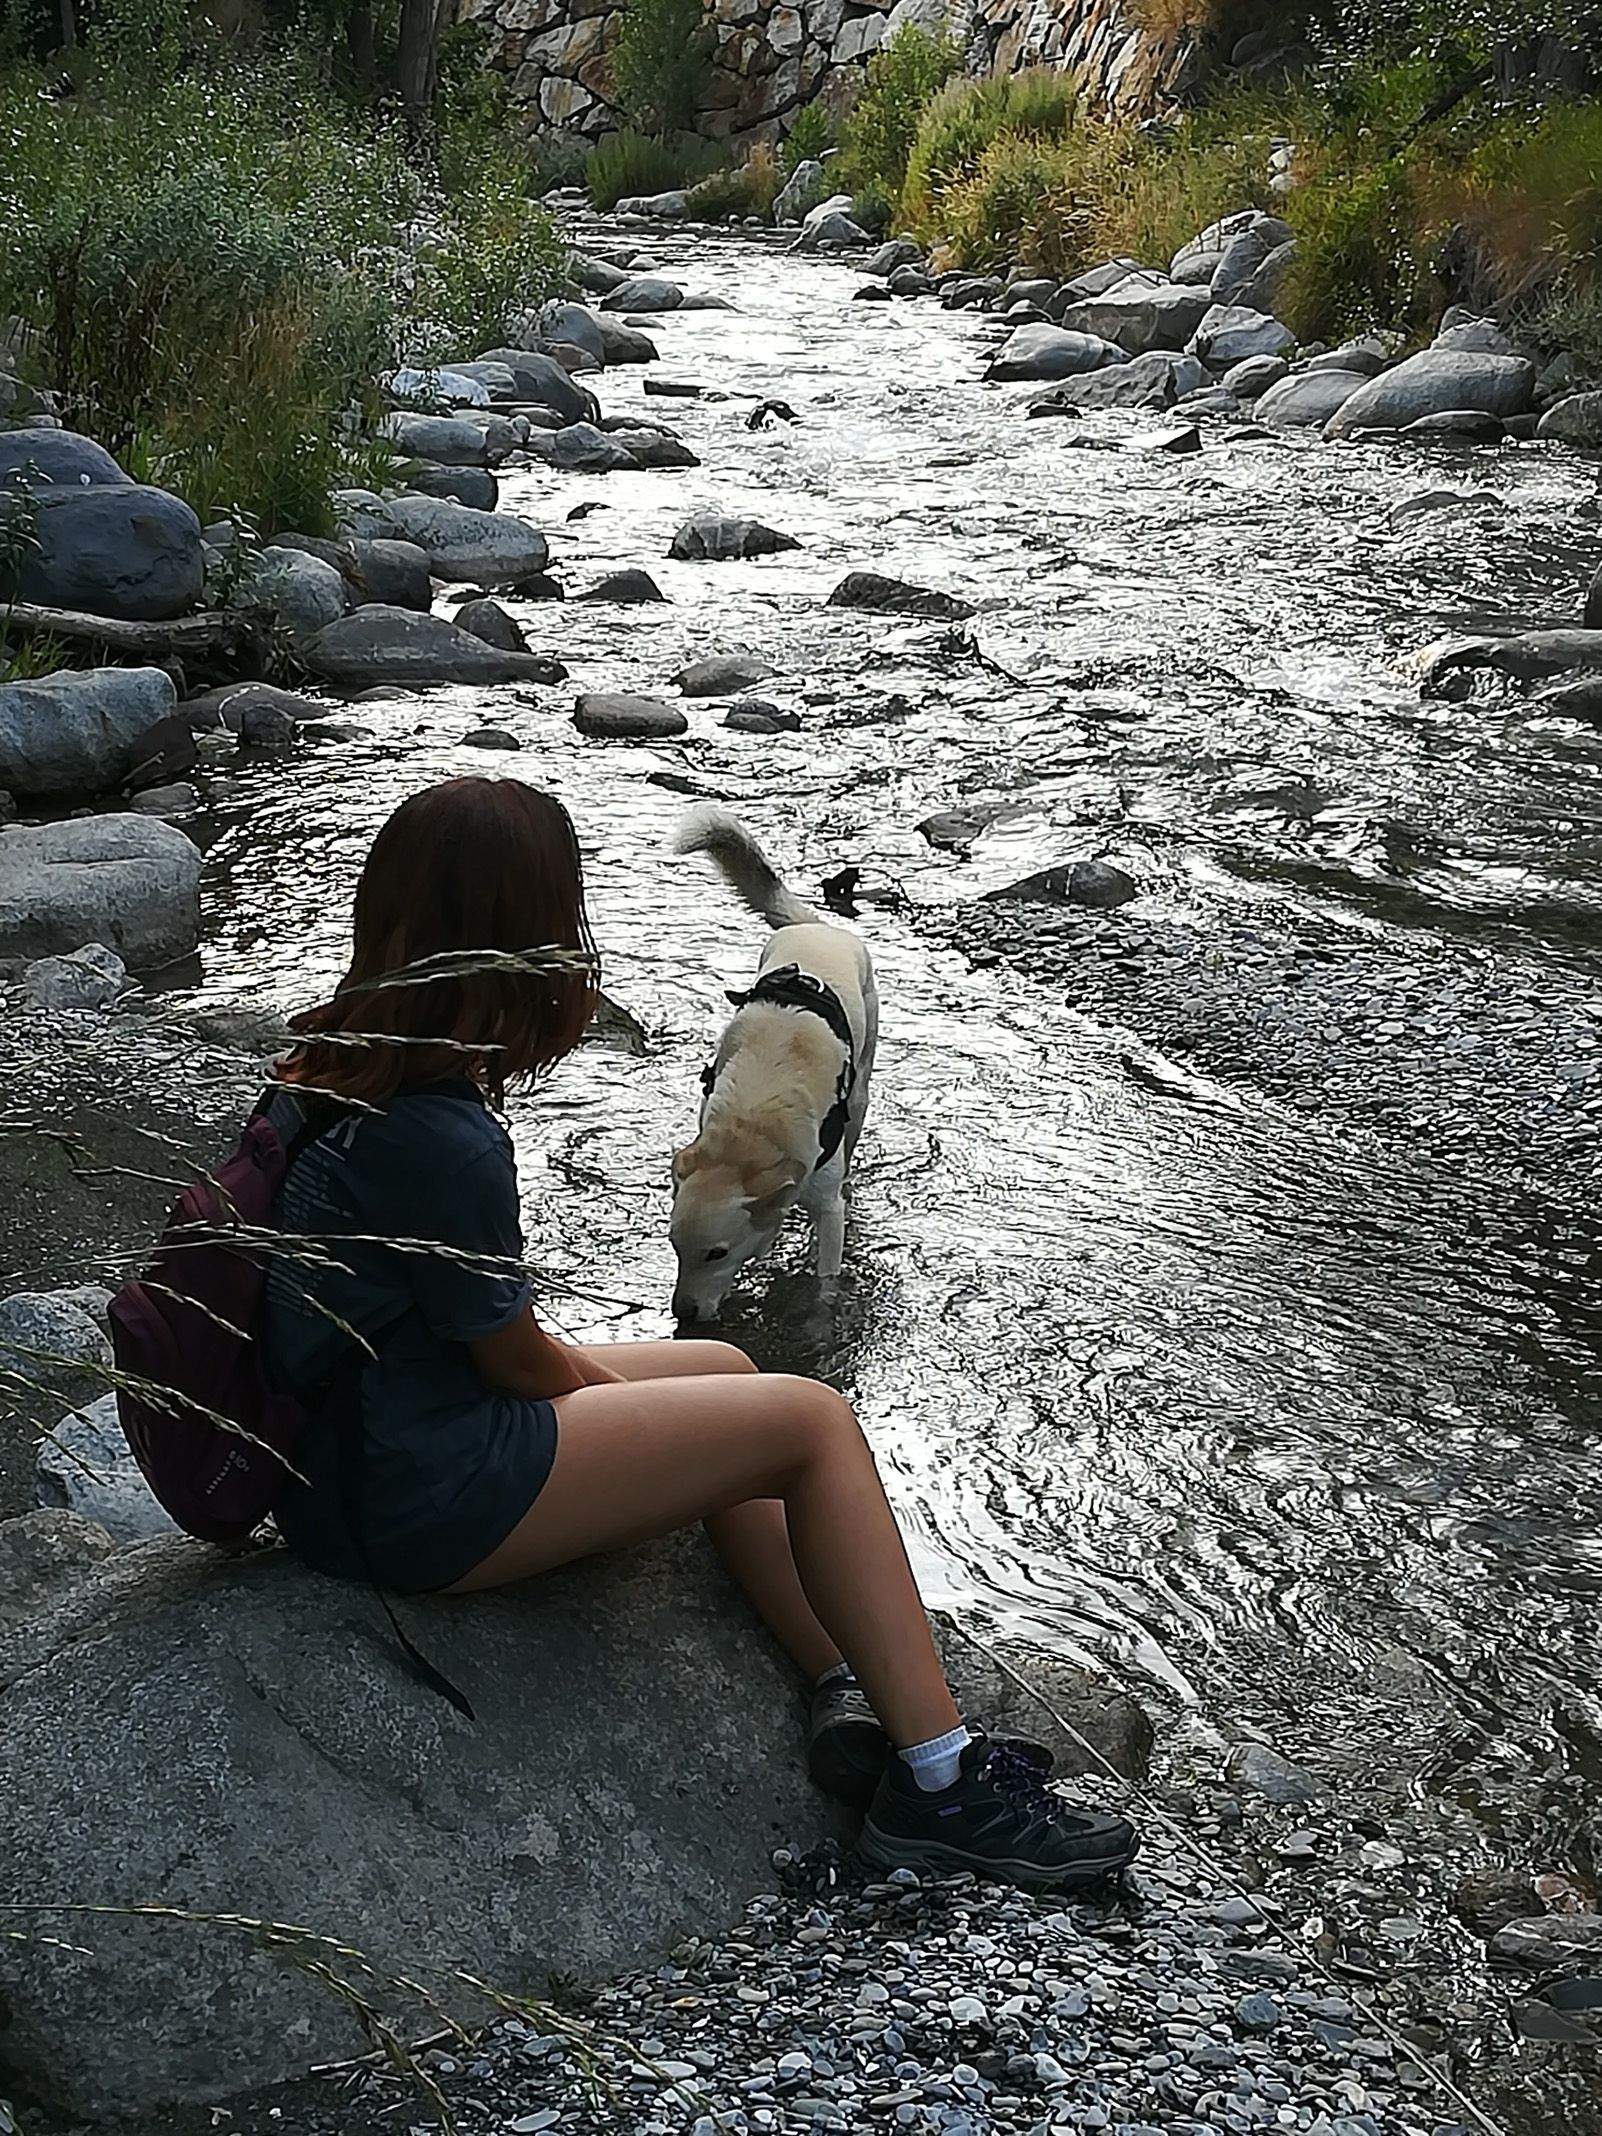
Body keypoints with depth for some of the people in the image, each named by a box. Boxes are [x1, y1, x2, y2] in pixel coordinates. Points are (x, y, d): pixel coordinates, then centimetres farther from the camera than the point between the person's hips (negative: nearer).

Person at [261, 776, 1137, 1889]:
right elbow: (517, 1358, -12)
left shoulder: (329, 1061, 2)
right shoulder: (443, 1141, -27)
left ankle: (851, 1693, 19)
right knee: (815, 1421, -5)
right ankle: (941, 1786, 0)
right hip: (426, 1504, -10)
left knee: (727, 1369, 21)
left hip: (344, 1451, 10)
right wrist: (619, 1389, 5)